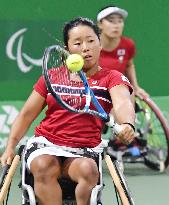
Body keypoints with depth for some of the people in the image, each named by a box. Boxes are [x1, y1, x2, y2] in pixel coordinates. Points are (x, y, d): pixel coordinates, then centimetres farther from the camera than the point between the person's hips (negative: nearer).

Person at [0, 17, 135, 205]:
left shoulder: (112, 78, 4)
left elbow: (123, 104, -17)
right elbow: (27, 114, 17)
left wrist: (127, 125, -40)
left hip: (84, 152, -1)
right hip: (45, 144, 1)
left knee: (88, 169, -36)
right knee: (43, 167, -34)